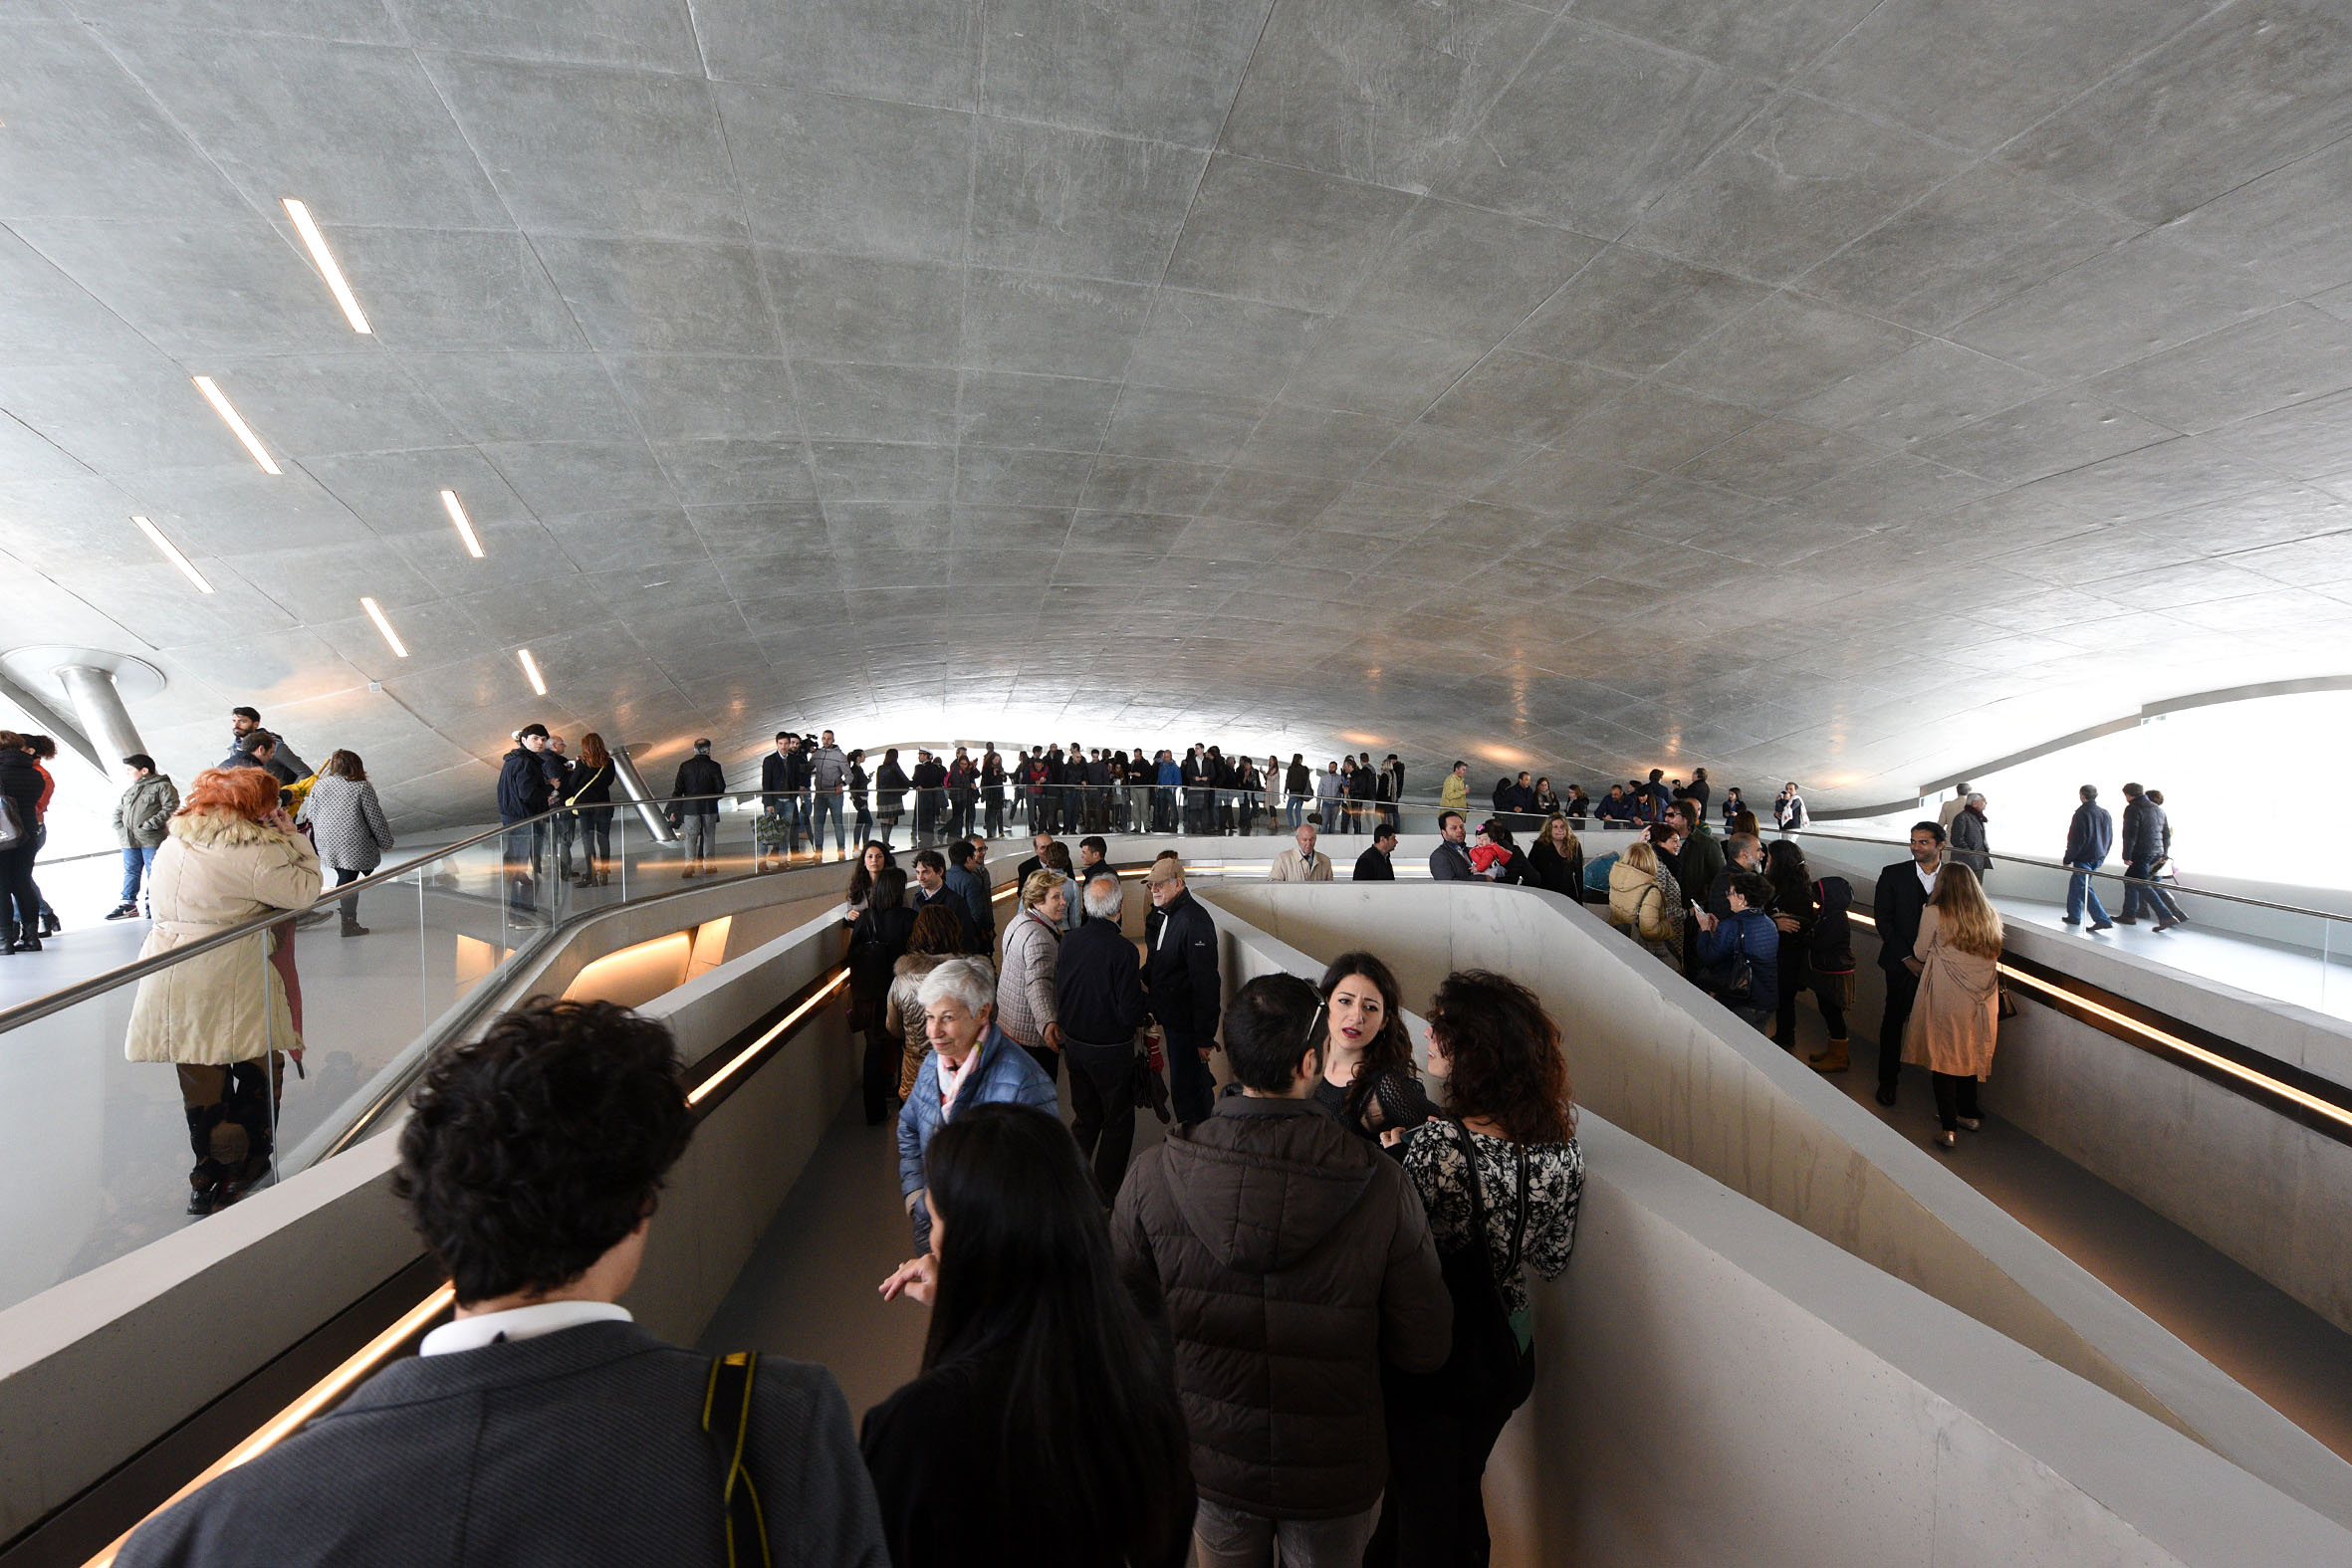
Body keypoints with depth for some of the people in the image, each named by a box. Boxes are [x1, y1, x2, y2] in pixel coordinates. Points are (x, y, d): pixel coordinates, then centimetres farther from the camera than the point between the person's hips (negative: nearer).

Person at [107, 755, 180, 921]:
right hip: (129, 840, 8)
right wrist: (120, 829, 11)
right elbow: (118, 811, 27)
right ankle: (128, 903, 20)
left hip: (152, 840, -8)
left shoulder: (162, 786, -4)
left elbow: (170, 807, -14)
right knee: (131, 872, 13)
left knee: (154, 872, -3)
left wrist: (150, 824, -19)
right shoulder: (129, 791, 20)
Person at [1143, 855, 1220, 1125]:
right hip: (1170, 1014, 9)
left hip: (1188, 1021, -8)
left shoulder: (1194, 921, -24)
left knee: (1185, 1092, 1)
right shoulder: (1158, 915, 6)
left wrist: (1205, 1036, -23)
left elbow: (1205, 983, -25)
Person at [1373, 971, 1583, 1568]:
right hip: (1507, 1356, 5)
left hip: (1428, 1362, -5)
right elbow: (1552, 1261, -1)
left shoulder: (1433, 1147, -34)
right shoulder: (1563, 1150, -14)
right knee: (1463, 1489, 30)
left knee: (1423, 1504, 20)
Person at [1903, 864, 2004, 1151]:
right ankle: (1967, 1114, 31)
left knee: (1943, 1056, 3)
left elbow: (1920, 953, -2)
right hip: (1981, 998, 5)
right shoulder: (1989, 917, 4)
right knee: (1970, 1054, 19)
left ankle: (1949, 1127, 5)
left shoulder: (1934, 913, -11)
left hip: (1946, 997, -5)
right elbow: (1992, 955, 12)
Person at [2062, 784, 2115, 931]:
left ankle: (2102, 920, -12)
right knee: (2075, 883, 18)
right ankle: (2074, 916, 23)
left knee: (2084, 888, -6)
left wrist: (2068, 859, -11)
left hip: (2083, 858, -8)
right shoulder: (2105, 813, 10)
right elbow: (2109, 838, 17)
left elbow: (2077, 839, -17)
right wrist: (2103, 855, 25)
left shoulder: (2081, 813, -15)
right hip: (2098, 857, 8)